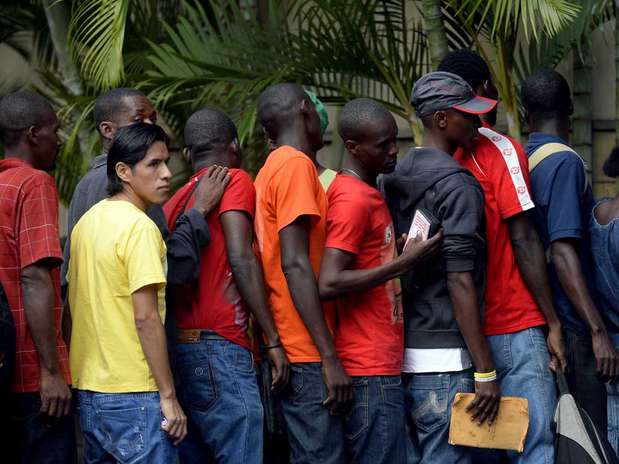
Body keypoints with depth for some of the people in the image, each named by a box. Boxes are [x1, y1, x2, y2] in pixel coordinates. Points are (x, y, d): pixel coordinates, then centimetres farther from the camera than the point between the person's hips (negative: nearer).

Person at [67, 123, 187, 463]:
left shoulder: (87, 222, 13)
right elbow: (146, 317, -19)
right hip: (134, 396, -9)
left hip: (88, 390, 9)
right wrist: (168, 395, -15)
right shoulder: (139, 227, -14)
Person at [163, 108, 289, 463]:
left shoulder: (176, 201, 19)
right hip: (220, 346, -8)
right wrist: (273, 340, -12)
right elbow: (241, 258, -12)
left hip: (181, 345, 8)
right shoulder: (235, 181, 0)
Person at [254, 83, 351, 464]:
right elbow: (295, 265, -18)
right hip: (308, 354, -9)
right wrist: (330, 356, -19)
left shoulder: (272, 168, 17)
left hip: (290, 350, 9)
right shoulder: (297, 164, -10)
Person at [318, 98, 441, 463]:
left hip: (384, 364, 10)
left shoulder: (369, 194, 17)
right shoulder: (354, 199, -13)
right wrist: (402, 264, -20)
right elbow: (329, 283, -21)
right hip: (371, 369, -10)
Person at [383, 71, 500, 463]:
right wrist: (486, 371, -15)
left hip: (403, 353, 9)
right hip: (445, 358, -9)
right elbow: (461, 282, -16)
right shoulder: (458, 184, -11)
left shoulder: (396, 181, 14)